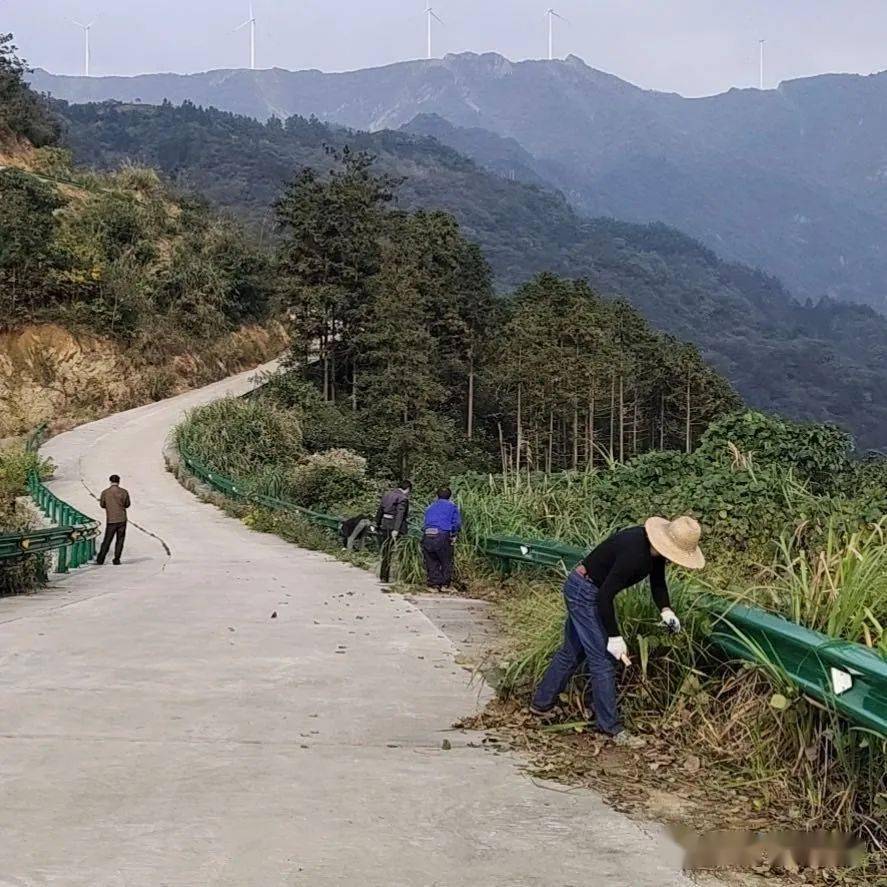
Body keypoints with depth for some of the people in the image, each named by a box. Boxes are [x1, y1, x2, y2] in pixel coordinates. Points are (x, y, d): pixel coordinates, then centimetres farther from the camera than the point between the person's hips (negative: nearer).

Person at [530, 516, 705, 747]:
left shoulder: (655, 549, -7)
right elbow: (606, 594, -30)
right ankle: (610, 727, 1)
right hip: (584, 592, -10)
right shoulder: (634, 554, -34)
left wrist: (666, 610, -9)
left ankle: (541, 703, 33)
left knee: (572, 651, 20)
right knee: (603, 659, -7)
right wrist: (614, 636, -25)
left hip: (582, 590, 10)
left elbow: (657, 582, 8)